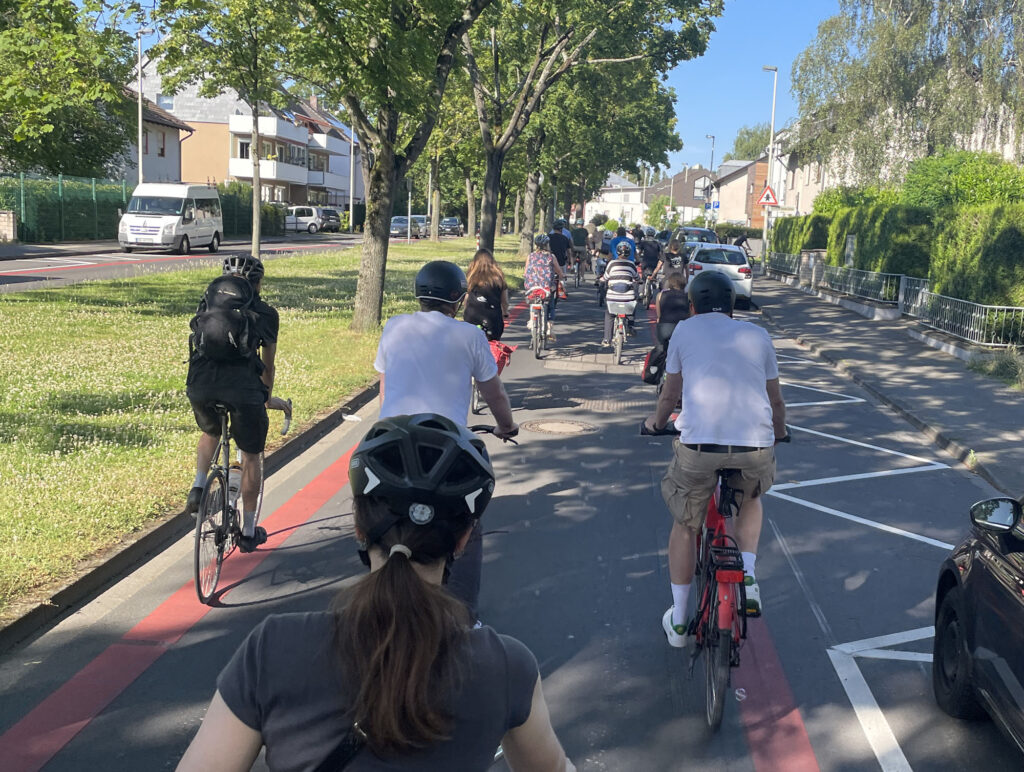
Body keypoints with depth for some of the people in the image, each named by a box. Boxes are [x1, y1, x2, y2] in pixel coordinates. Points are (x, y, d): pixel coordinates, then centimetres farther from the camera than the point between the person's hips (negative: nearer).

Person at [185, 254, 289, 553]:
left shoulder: (209, 301, 26)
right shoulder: (265, 313, 20)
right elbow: (268, 363, 29)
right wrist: (268, 398, 46)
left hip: (200, 383, 2)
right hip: (243, 385, -2)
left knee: (210, 433, 35)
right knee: (251, 456, 17)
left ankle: (198, 486, 14)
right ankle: (249, 532, 24)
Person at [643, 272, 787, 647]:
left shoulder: (684, 330, 15)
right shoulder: (757, 335, 19)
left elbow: (669, 395, 21)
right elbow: (776, 400, 26)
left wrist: (656, 423, 42)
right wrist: (779, 432, 47)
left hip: (698, 443, -1)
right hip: (756, 446, 2)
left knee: (684, 525, 21)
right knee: (751, 498, 35)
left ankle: (678, 620, 28)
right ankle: (748, 575, 17)